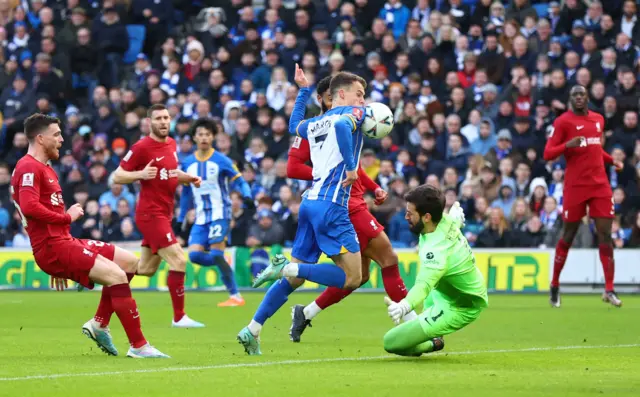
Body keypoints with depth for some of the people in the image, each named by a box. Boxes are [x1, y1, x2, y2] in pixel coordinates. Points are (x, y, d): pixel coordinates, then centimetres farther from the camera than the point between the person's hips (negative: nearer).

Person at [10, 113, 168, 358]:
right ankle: (138, 346, -19)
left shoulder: (45, 169, 24)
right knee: (116, 275, -20)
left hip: (64, 242, 11)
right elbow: (29, 207, -26)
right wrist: (67, 217, -13)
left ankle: (98, 325, 9)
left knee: (129, 262, 11)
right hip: (52, 247, -11)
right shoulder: (29, 168, -10)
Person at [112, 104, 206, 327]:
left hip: (164, 214, 9)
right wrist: (141, 174, -28)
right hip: (151, 214, -9)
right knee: (178, 260, -15)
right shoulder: (141, 147, -13)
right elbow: (117, 176, -11)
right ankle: (179, 317, -9)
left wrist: (189, 178, 7)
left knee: (146, 269, 13)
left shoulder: (171, 144, 10)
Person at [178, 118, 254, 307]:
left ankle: (235, 296, -10)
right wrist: (180, 219, 18)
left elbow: (240, 181, -5)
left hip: (220, 215, -5)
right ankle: (224, 263, 15)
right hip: (201, 218, 5)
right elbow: (186, 193, 18)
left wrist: (247, 196, -26)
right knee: (194, 254, -11)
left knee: (216, 255, -15)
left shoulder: (221, 161, -5)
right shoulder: (188, 163, 8)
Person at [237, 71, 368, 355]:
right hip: (331, 205, -8)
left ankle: (252, 331, 8)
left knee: (294, 277, 13)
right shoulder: (353, 113, 0)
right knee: (352, 278, -9)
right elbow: (341, 125, -24)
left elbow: (295, 127, 45)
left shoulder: (314, 124, 22)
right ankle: (286, 267, -19)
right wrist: (351, 167, -18)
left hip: (309, 201, 8)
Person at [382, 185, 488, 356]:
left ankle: (432, 344, 12)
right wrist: (456, 208, 36)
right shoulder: (447, 219, -15)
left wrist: (404, 306, -76)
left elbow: (424, 284, -57)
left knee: (391, 342, -11)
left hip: (457, 309, -10)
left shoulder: (436, 250, -39)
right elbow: (456, 208, 12)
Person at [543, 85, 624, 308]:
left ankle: (609, 290, -4)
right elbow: (548, 154, -9)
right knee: (568, 235, 4)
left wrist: (612, 160, 11)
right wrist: (567, 145, -25)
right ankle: (554, 285, 21)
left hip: (600, 185, 4)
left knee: (605, 234, -4)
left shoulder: (598, 119, 13)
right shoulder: (563, 122, -4)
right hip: (575, 186, -4)